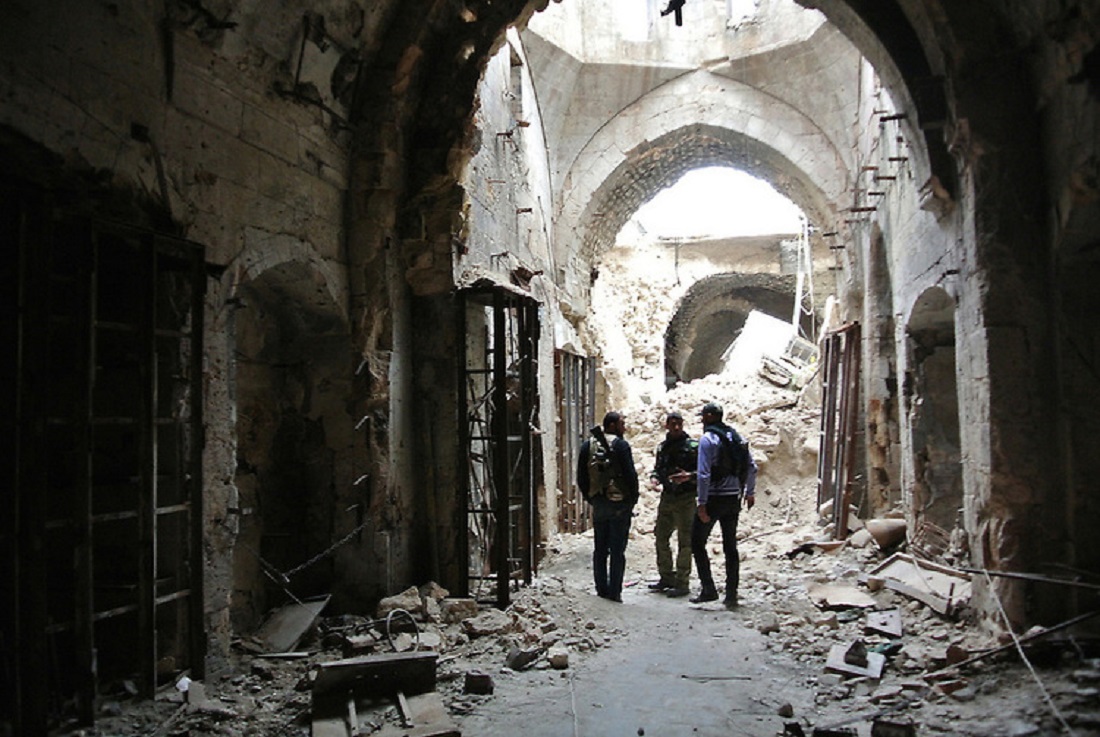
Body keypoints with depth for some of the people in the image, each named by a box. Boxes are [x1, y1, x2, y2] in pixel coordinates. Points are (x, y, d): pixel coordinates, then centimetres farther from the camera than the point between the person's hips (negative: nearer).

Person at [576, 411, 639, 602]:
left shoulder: (587, 445, 7)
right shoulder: (620, 445, -11)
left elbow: (581, 476, 10)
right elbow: (630, 474, -13)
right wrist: (633, 498, 0)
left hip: (598, 503, 5)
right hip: (619, 503, -5)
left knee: (600, 549, 12)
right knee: (617, 550, 0)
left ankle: (601, 589, 15)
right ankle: (614, 592, 1)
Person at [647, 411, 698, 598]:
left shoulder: (693, 446, -6)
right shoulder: (662, 447, 12)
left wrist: (689, 476, -24)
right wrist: (654, 476, 1)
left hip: (685, 498, -6)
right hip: (667, 497, 6)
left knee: (684, 542, -2)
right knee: (661, 538, 12)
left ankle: (682, 583, 5)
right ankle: (666, 577, 26)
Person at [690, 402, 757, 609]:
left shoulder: (707, 438, -12)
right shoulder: (736, 437, 8)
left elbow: (703, 474, -18)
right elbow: (752, 467, 11)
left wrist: (702, 504, -17)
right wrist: (750, 493, 22)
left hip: (713, 498, -7)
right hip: (733, 499, 7)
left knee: (698, 543, 5)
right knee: (730, 546, 12)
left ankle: (708, 589, -1)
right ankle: (731, 594, 13)